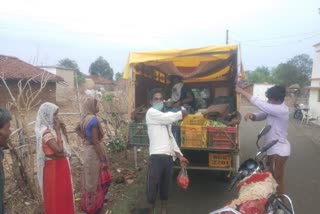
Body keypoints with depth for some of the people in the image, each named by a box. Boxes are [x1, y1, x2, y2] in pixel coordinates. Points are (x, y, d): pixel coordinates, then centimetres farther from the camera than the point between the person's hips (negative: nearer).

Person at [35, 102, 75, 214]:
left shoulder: (52, 128, 2)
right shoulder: (46, 132, -25)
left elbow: (65, 143, 12)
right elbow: (59, 150, -33)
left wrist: (63, 128, -2)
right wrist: (58, 131, -26)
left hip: (61, 164, 9)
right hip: (54, 167, -9)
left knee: (64, 191, 23)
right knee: (56, 194, 11)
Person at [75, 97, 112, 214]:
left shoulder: (85, 118, 4)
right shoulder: (93, 119, -24)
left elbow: (77, 129, 23)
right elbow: (95, 141, -25)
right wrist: (103, 159, -19)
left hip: (87, 150, 9)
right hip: (94, 152, -9)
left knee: (89, 178, 23)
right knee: (95, 180, 6)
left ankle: (88, 203, 40)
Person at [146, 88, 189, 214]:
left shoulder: (165, 117, 20)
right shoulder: (151, 113, -3)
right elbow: (172, 118, -16)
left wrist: (179, 155, 15)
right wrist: (181, 113, 4)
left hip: (169, 156, 7)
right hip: (157, 156, -6)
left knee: (166, 185, 16)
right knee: (153, 186, 2)